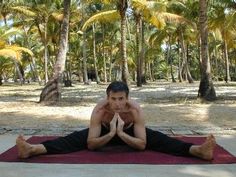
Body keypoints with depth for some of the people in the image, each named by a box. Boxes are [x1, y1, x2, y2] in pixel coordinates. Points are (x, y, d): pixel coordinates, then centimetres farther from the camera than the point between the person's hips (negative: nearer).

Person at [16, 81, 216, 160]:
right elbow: (91, 144, -33)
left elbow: (142, 144, -34)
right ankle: (32, 149, -33)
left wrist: (121, 133, -46)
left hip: (129, 132, 0)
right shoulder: (99, 110, -35)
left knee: (159, 139, -23)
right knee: (75, 139, -21)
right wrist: (111, 133, -46)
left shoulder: (136, 110, -36)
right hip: (105, 132, 0)